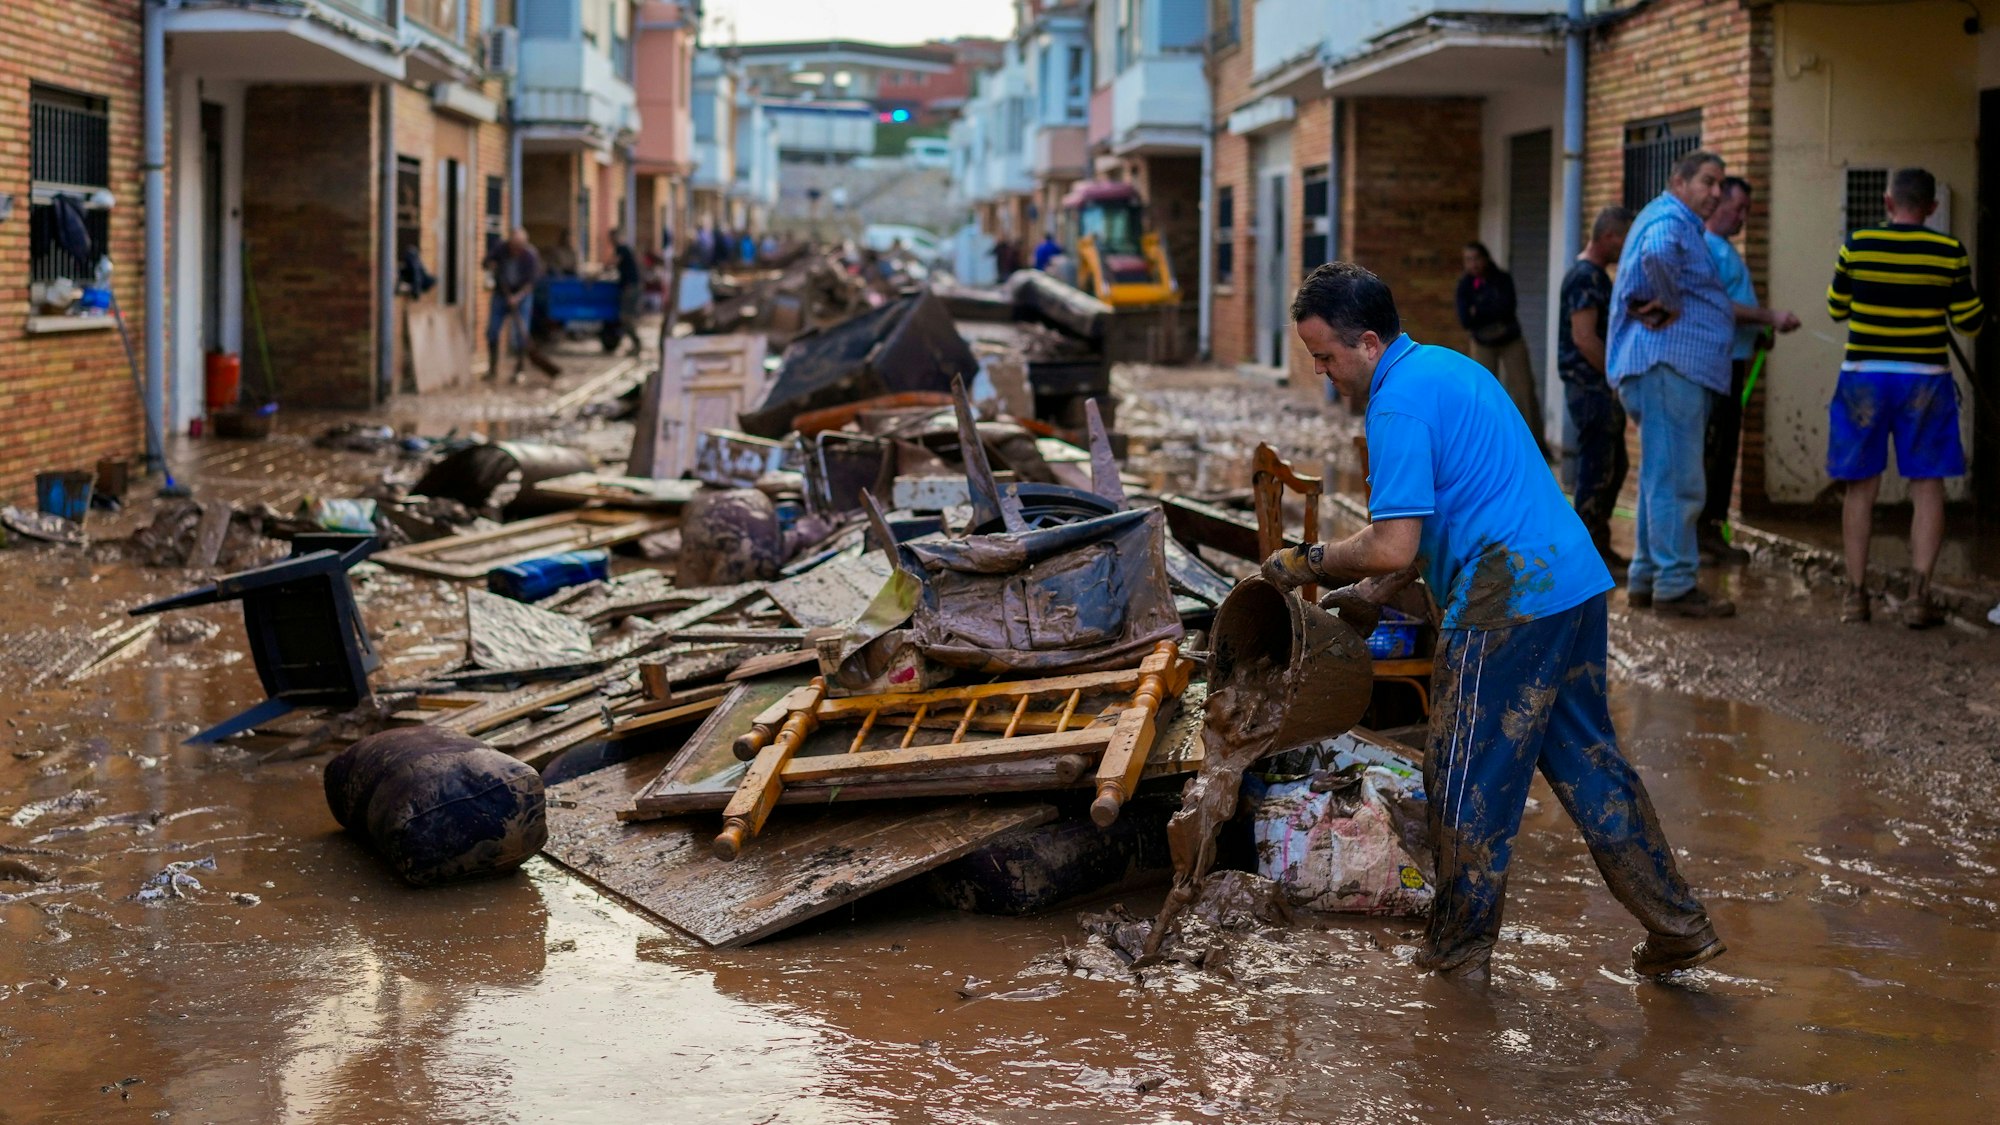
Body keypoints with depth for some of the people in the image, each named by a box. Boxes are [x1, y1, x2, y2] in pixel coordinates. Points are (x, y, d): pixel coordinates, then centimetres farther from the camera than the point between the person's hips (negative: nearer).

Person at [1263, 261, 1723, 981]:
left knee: (1469, 780, 3)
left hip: (1508, 604, -10)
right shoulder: (1448, 366, 19)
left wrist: (1311, 562, -4)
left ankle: (1457, 952, 15)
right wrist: (1367, 586, 24)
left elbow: (1393, 546, -20)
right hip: (1575, 582, 10)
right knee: (1585, 758, 16)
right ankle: (1678, 927, 18)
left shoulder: (1398, 402, -14)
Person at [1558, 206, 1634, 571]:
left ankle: (1600, 548, 22)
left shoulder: (1596, 275, 17)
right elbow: (1584, 338, -22)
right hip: (1591, 388, -11)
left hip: (1602, 389, 11)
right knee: (1596, 472, -7)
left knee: (1613, 469, 15)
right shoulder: (1585, 277, -15)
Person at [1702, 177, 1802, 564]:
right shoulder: (1705, 247, -12)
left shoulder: (1726, 248, 20)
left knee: (1725, 450, 12)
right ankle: (1697, 534, -5)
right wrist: (1771, 319, -21)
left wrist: (1757, 337, 11)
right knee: (1709, 451, -8)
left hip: (1732, 361, 10)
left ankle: (1713, 530, 17)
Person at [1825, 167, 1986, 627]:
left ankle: (1855, 595, 10)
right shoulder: (1949, 253, -4)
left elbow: (1836, 308, 9)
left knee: (1861, 487, 8)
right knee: (1927, 486, 5)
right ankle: (1919, 596, -1)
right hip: (1924, 379, -1)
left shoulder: (1857, 246, -3)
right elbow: (1969, 322, 2)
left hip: (1864, 377, 1)